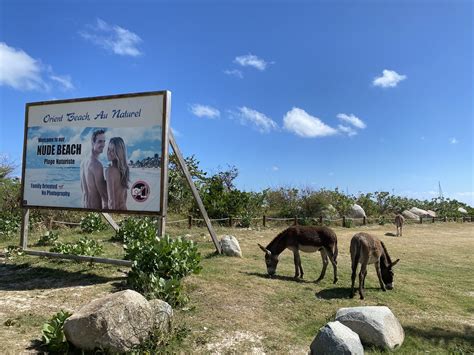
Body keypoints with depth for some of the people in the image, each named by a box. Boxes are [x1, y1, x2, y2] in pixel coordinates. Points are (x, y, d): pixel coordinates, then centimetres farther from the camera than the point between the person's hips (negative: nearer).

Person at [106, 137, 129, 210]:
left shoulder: (110, 170, -18)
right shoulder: (124, 168, 3)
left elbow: (111, 198, -19)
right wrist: (123, 206, 19)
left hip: (115, 208, -7)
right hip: (123, 208, 7)